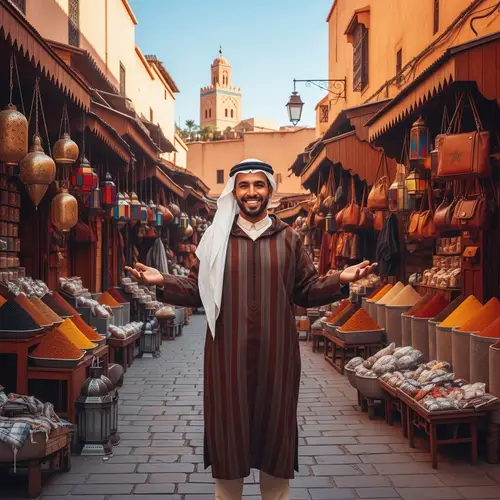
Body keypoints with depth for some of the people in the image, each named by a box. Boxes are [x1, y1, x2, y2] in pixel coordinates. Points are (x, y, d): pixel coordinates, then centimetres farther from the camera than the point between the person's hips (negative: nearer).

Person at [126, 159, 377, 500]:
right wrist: (163, 282, -10)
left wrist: (340, 280, -9)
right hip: (229, 351, 0)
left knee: (275, 424, 10)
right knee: (229, 425, 7)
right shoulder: (216, 237, 4)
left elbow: (306, 291, 5)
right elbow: (198, 291, 3)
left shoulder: (289, 238, 6)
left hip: (276, 350, 1)